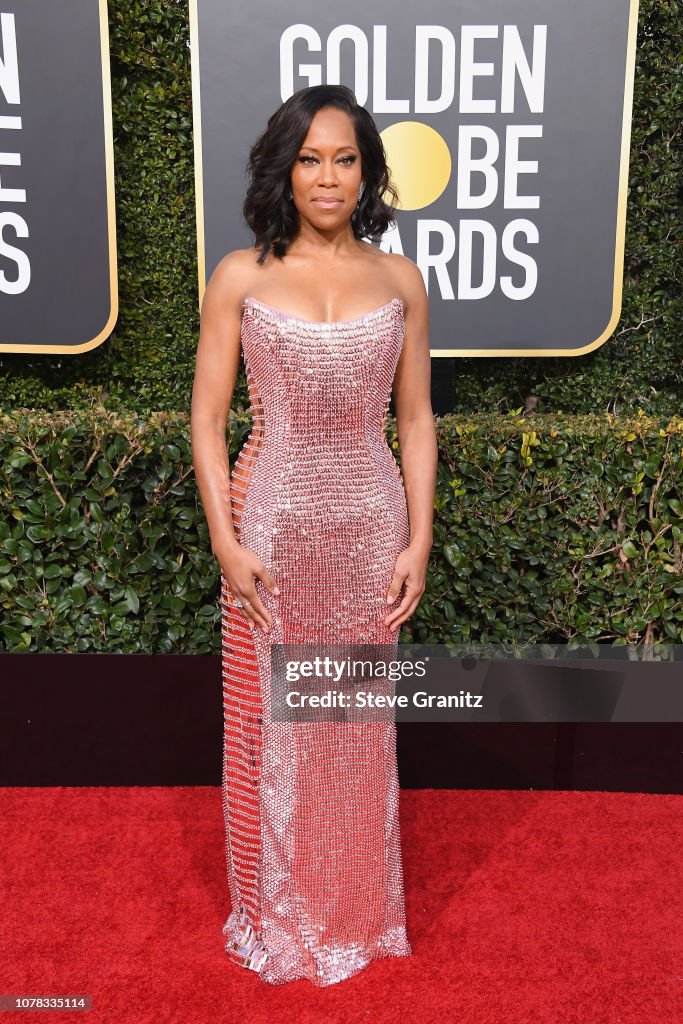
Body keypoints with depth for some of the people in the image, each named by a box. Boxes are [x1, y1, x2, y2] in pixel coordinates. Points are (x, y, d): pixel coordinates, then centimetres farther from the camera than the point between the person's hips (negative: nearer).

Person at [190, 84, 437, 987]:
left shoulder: (399, 279, 4)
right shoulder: (240, 276, -1)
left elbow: (415, 420, 5)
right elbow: (207, 418, -2)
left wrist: (418, 541, -1)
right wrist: (226, 543, -9)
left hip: (370, 524, 1)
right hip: (270, 522, -1)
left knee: (359, 721, 12)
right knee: (267, 720, 9)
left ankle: (356, 909, 36)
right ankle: (274, 913, 33)